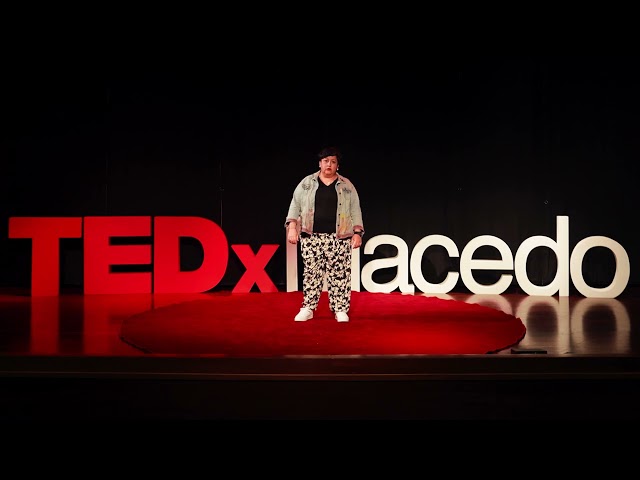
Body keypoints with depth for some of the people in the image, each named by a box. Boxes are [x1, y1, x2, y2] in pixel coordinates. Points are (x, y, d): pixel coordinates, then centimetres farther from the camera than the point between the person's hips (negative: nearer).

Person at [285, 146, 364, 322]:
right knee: (311, 273, 1)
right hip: (312, 236, 0)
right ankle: (307, 309, 8)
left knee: (339, 273, -1)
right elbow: (295, 205, 6)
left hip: (338, 237, 0)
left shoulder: (347, 185, 8)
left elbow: (355, 210, 7)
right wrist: (292, 227, -5)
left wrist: (357, 233, -2)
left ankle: (340, 310, 6)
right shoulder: (306, 183, 8)